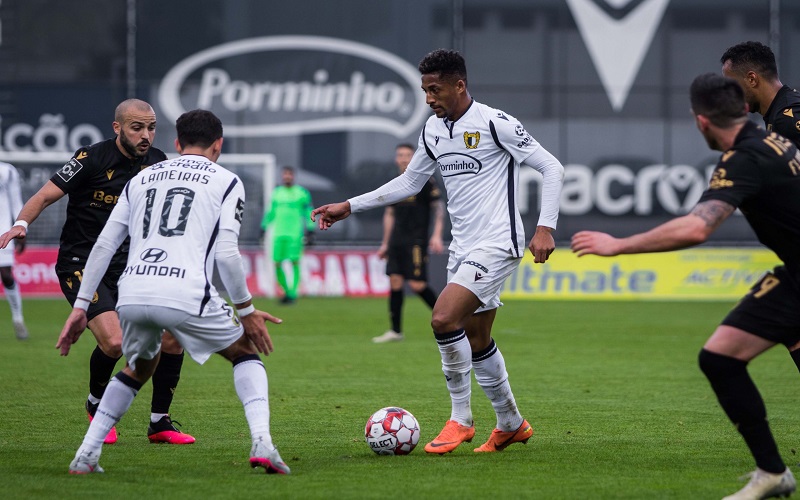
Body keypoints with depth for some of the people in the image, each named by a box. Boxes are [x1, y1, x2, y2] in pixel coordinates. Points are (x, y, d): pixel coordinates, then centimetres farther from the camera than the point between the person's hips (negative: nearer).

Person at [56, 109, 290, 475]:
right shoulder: (226, 182, 12)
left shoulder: (142, 179, 25)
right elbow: (226, 254, 0)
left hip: (131, 296, 4)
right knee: (245, 352, 20)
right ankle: (262, 443, -2)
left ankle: (86, 455, 20)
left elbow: (103, 246, 19)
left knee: (139, 367, 31)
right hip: (186, 296, -4)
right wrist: (246, 311, 10)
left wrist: (80, 307, 20)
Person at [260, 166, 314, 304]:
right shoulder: (276, 193, 15)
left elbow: (308, 213, 4)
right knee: (277, 264, -2)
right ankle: (287, 291, 14)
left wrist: (310, 231, -3)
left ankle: (293, 294, -6)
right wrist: (263, 228, 19)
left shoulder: (302, 193, 4)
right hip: (279, 234, 4)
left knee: (294, 262, -11)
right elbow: (271, 212, 22)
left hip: (295, 234, -4)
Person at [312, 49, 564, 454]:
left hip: (496, 244, -8)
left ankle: (460, 419, -9)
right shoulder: (433, 130, 9)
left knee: (444, 318, -22)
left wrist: (545, 228, -19)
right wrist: (349, 207, 17)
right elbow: (409, 182, 22)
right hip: (462, 248, 8)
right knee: (476, 340, 13)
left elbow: (552, 168, -11)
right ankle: (511, 424, 30)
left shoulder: (494, 123, -13)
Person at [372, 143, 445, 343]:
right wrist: (385, 244, 20)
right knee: (395, 280, 0)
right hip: (396, 241, 6)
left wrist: (437, 235, -15)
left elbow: (438, 207, -5)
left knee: (417, 284, -13)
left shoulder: (425, 181, -4)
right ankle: (395, 331, 4)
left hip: (416, 241, -6)